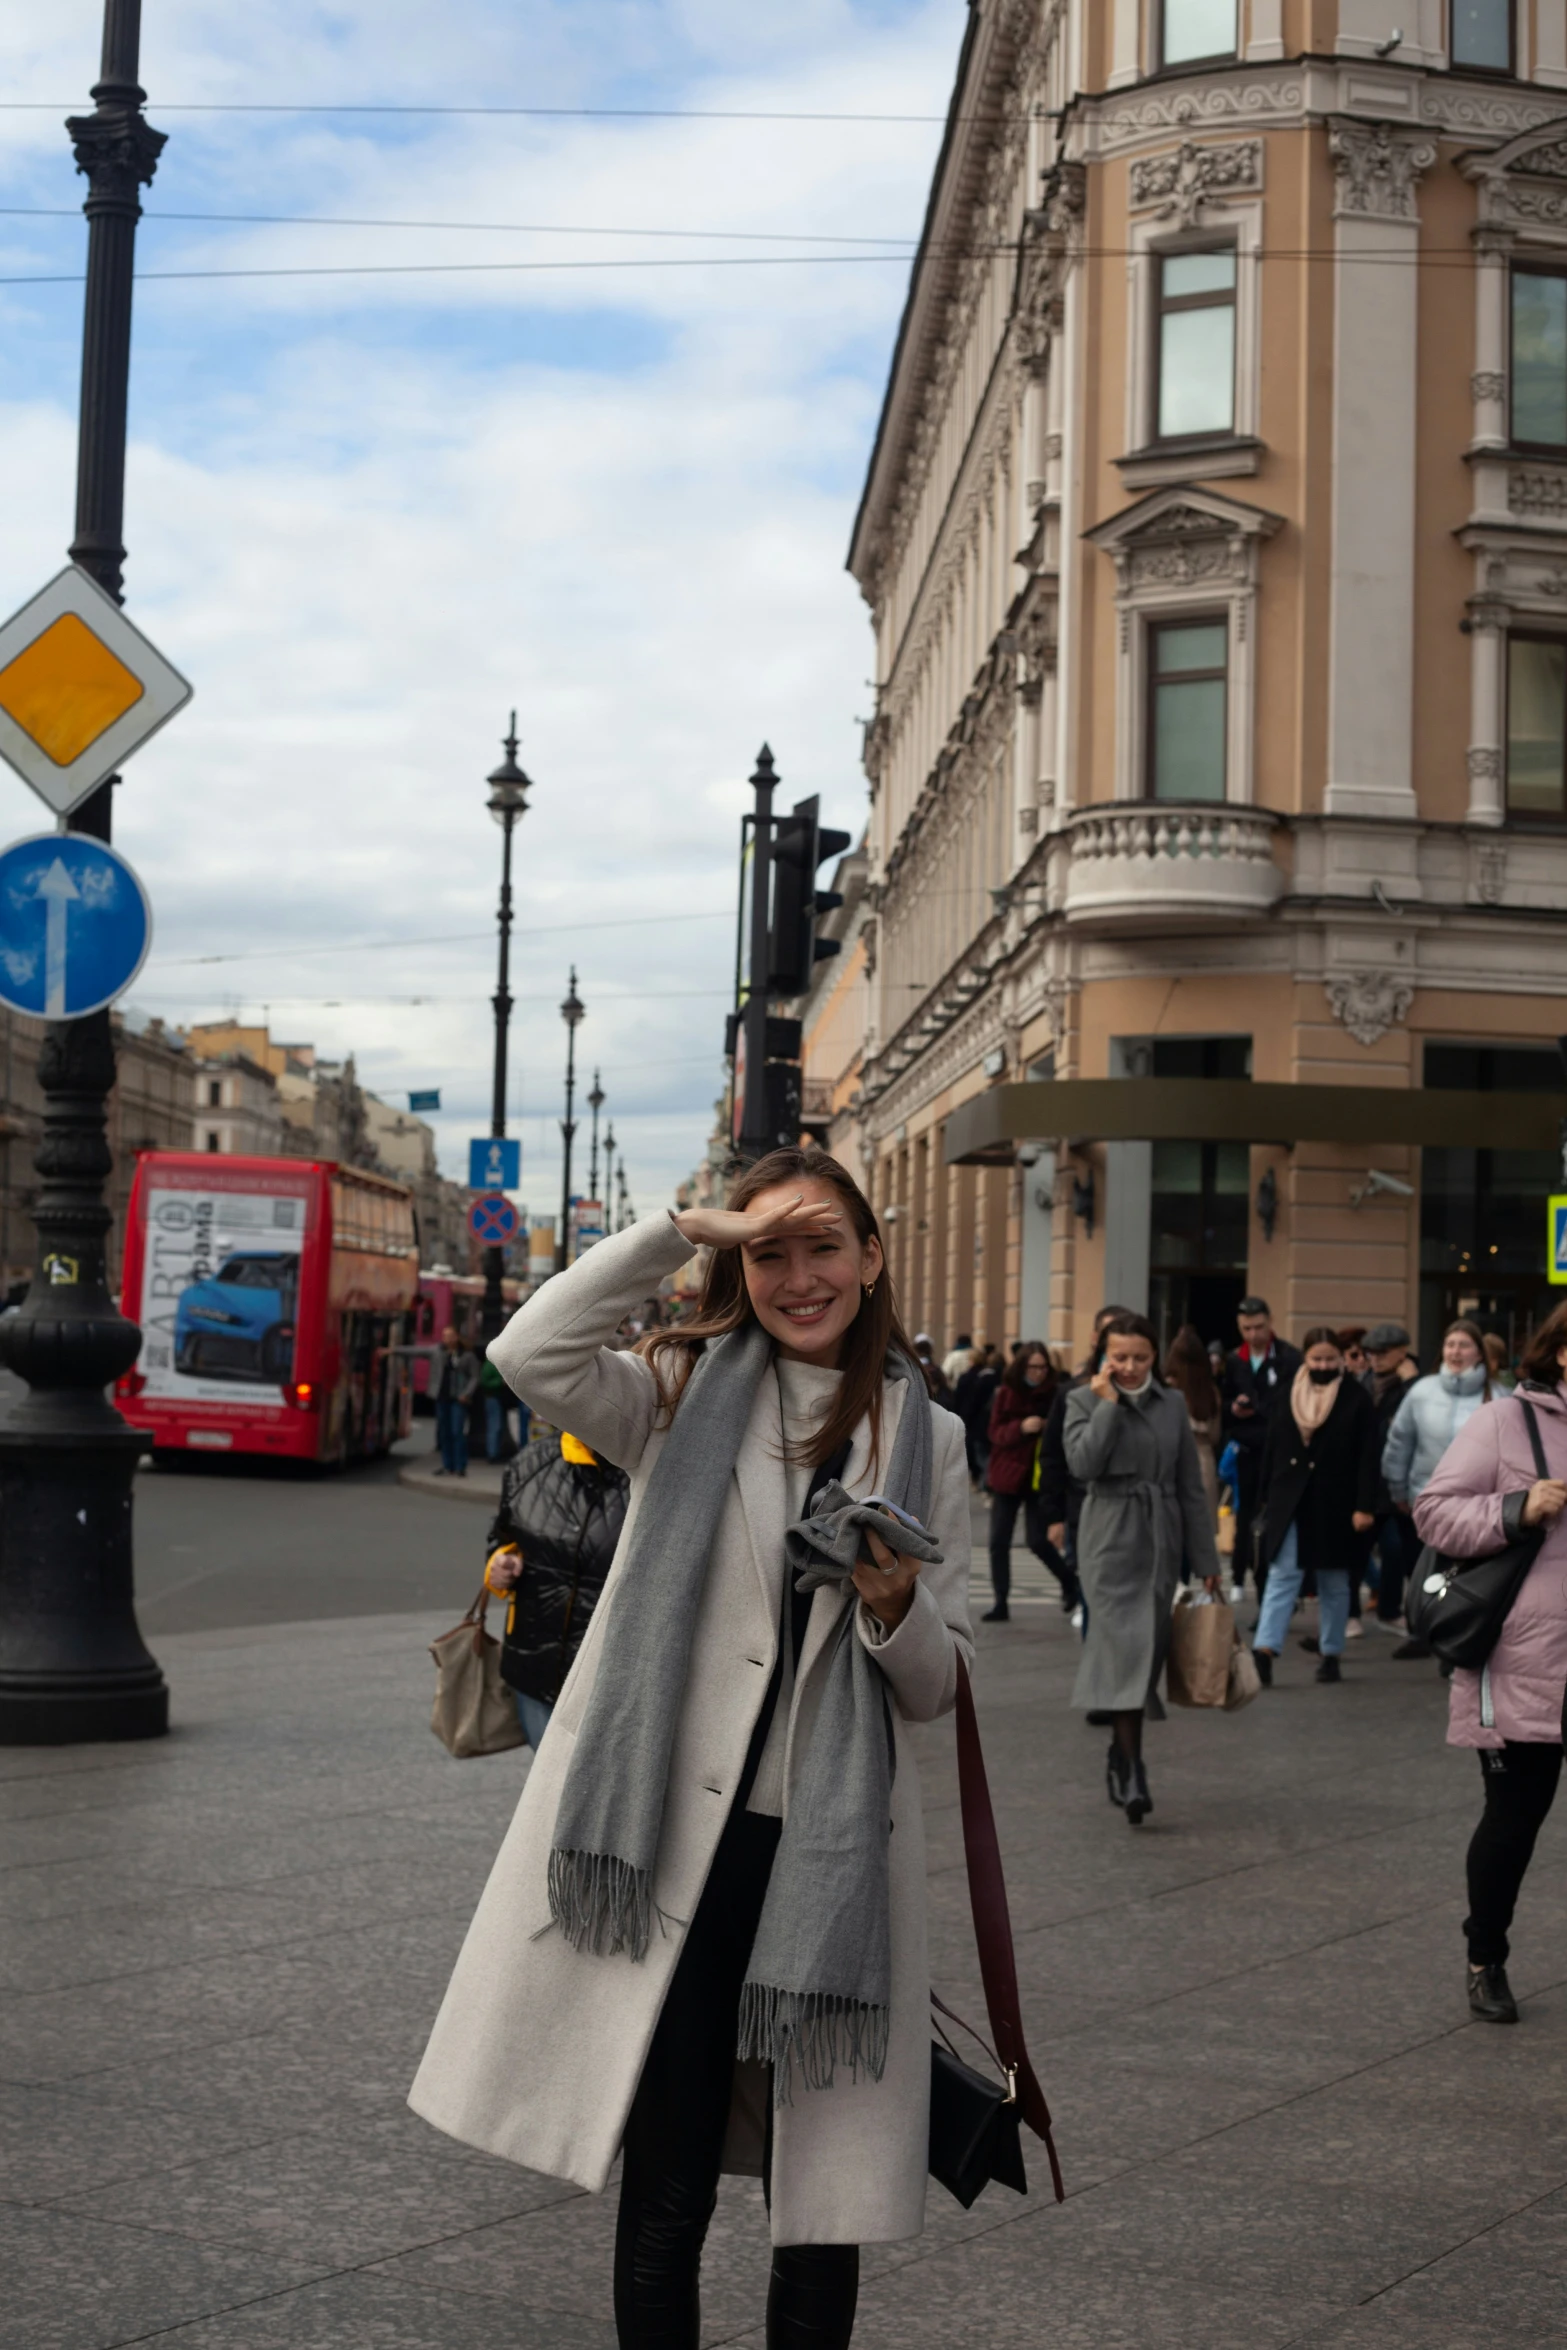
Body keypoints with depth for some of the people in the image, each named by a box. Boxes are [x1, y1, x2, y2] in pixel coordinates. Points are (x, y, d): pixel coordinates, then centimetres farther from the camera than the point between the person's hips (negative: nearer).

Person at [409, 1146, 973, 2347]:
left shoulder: (927, 1437, 9)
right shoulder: (684, 1394, 6)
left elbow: (941, 1682, 10)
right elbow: (532, 1354, -15)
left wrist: (896, 1606, -12)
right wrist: (685, 1230, -13)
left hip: (833, 1856, 1)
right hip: (676, 1844, -1)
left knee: (823, 2208, 7)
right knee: (666, 2193, 5)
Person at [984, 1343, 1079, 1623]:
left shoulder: (1053, 1395, -4)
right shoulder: (1006, 1393, -1)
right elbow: (995, 1433, -4)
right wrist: (1021, 1427, -21)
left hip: (1039, 1478, -2)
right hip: (1008, 1475, 2)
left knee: (1038, 1541, -5)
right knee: (998, 1542, 0)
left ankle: (1070, 1583, 21)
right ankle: (1001, 1602, 10)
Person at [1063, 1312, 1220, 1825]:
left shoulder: (1172, 1406, 10)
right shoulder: (1085, 1400, 2)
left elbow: (1191, 1488, 12)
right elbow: (1083, 1463, -15)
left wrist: (1205, 1560, 10)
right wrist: (1108, 1403, -11)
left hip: (1161, 1540, 4)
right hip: (1110, 1539, -4)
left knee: (1149, 1652, 7)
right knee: (1126, 1646, -15)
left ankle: (1121, 1756, 22)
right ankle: (1130, 1773, -17)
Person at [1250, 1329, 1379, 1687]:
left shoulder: (1356, 1399, -3)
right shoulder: (1289, 1396, 5)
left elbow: (1367, 1457, -7)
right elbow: (1273, 1448, 9)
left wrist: (1364, 1506, -12)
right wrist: (1267, 1496, 8)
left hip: (1334, 1506, -2)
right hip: (1290, 1503, 2)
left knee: (1334, 1583, 10)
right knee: (1281, 1576, -6)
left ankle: (1331, 1654, 20)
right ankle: (1264, 1651, -13)